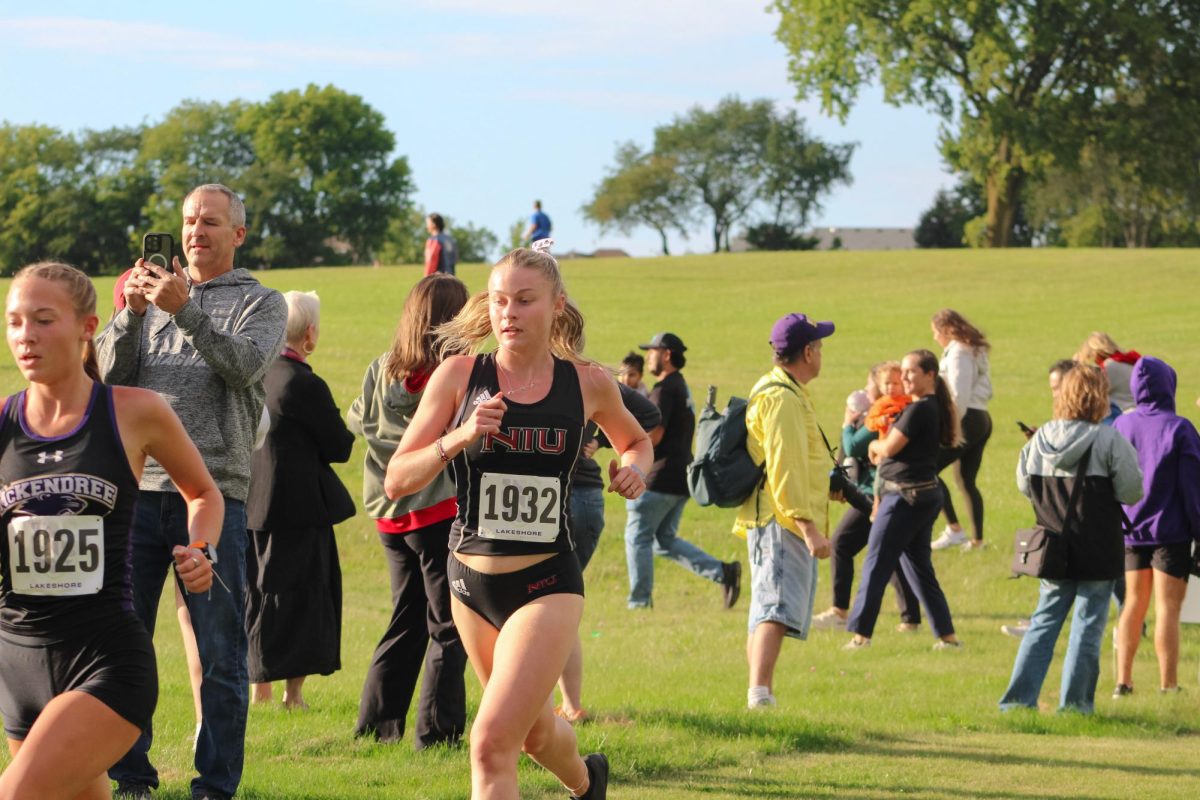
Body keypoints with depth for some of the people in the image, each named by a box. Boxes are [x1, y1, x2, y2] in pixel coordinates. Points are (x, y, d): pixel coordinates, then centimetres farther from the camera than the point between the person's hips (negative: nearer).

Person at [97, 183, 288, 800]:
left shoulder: (261, 303, 9)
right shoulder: (153, 294, 18)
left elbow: (243, 366, -10)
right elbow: (108, 373, 7)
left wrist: (185, 310, -20)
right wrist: (131, 314, -9)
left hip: (214, 491, -3)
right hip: (138, 487, 3)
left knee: (220, 651, -2)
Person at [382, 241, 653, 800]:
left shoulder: (588, 383, -2)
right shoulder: (459, 376, -5)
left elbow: (635, 441, 20)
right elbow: (397, 481, -8)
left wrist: (633, 467, -3)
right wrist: (456, 438, -24)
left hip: (547, 584, -3)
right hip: (472, 581, 3)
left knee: (492, 742, -18)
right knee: (534, 733, 23)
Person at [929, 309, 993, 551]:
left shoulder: (957, 352, -10)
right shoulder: (976, 351, 18)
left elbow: (959, 394, -17)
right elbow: (986, 390, 21)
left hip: (967, 420, -10)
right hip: (983, 419, 10)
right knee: (967, 481, 13)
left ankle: (954, 529, -14)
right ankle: (977, 539, 11)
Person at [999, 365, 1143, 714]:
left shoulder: (1040, 439, -1)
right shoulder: (1109, 441, -14)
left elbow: (1025, 486, 9)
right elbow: (1131, 491, -10)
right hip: (1098, 552, -4)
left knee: (1044, 622, 13)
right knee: (1088, 626, 4)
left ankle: (1019, 698, 8)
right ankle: (1074, 703, 5)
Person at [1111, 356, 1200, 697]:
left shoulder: (1120, 426, 2)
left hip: (1131, 529, 5)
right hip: (1171, 532, -5)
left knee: (1133, 604, 15)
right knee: (1167, 609, -3)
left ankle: (1123, 681, 12)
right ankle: (1168, 687, -4)